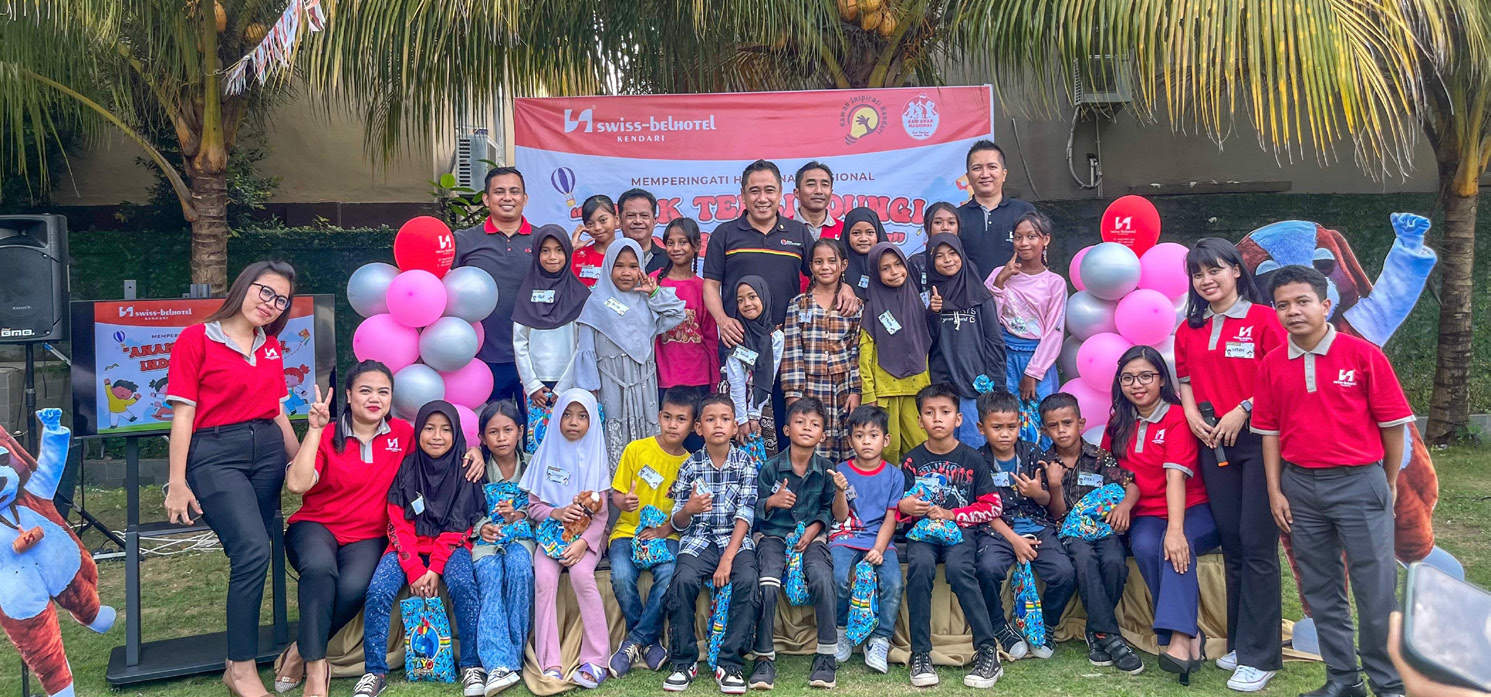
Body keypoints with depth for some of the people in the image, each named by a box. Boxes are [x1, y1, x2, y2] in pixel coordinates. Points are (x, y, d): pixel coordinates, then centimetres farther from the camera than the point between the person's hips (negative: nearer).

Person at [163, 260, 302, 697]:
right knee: (253, 550, -21)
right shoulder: (196, 340, -1)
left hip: (267, 450, 6)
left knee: (252, 555, 0)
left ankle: (238, 662, 13)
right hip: (215, 453, -6)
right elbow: (182, 414, -4)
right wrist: (177, 484, -7)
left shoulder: (271, 347, 14)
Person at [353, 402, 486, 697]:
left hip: (450, 546, -1)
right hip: (408, 547, 1)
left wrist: (434, 569, -16)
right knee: (378, 591, -25)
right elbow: (398, 525, -1)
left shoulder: (465, 471, 0)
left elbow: (458, 526, -4)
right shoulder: (405, 469, 2)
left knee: (463, 585, -32)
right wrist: (414, 570, -14)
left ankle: (472, 665, -19)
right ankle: (375, 672, -13)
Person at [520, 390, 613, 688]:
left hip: (586, 535, -1)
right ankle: (550, 665, -26)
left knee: (581, 574, -31)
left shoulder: (595, 457, 3)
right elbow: (533, 506, 6)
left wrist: (583, 542, -18)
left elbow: (601, 514, -1)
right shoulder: (547, 454, 6)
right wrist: (557, 513, -15)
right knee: (544, 578, -28)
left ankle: (595, 660, -25)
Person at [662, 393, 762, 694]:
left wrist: (728, 558, -18)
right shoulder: (690, 466, 4)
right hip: (698, 539, 1)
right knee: (683, 580, -28)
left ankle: (731, 664, -20)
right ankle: (684, 662, -12)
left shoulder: (745, 463, 2)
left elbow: (745, 514, -6)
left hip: (736, 539, -1)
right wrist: (688, 509, -19)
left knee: (747, 580, -30)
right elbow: (678, 524, 6)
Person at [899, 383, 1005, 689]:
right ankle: (920, 653, -25)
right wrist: (904, 507, -11)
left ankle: (989, 652, -25)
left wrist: (952, 514, -8)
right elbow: (902, 509, 14)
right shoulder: (912, 461, 7)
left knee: (958, 568, -33)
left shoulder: (972, 459, 5)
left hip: (960, 529, -1)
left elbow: (992, 506, 2)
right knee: (920, 566, -32)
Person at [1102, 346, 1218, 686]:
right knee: (1144, 547, -30)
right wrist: (1125, 501, -13)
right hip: (1147, 515, 4)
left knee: (1175, 547, -35)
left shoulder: (1178, 418, -10)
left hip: (1193, 510, -4)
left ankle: (1178, 638, -44)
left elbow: (1176, 476, -23)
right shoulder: (1119, 424, 7)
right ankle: (1191, 636, -26)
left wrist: (1175, 530, -34)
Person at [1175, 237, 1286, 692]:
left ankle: (1260, 656, 1)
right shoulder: (1190, 329, 12)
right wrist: (1192, 415, 1)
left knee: (1258, 547, -5)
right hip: (1213, 444, 5)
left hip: (1258, 439, -5)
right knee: (1232, 545, 12)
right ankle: (1239, 643, 22)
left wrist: (1244, 409, -16)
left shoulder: (1263, 318, -5)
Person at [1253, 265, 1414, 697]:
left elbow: (1392, 422, -1)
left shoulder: (1363, 354, -7)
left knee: (1377, 589, -1)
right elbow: (1269, 430, 8)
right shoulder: (1271, 365, 2)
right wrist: (1275, 491, 4)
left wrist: (1389, 483, 5)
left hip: (1359, 483, -4)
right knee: (1320, 589, 11)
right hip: (1301, 486, 4)